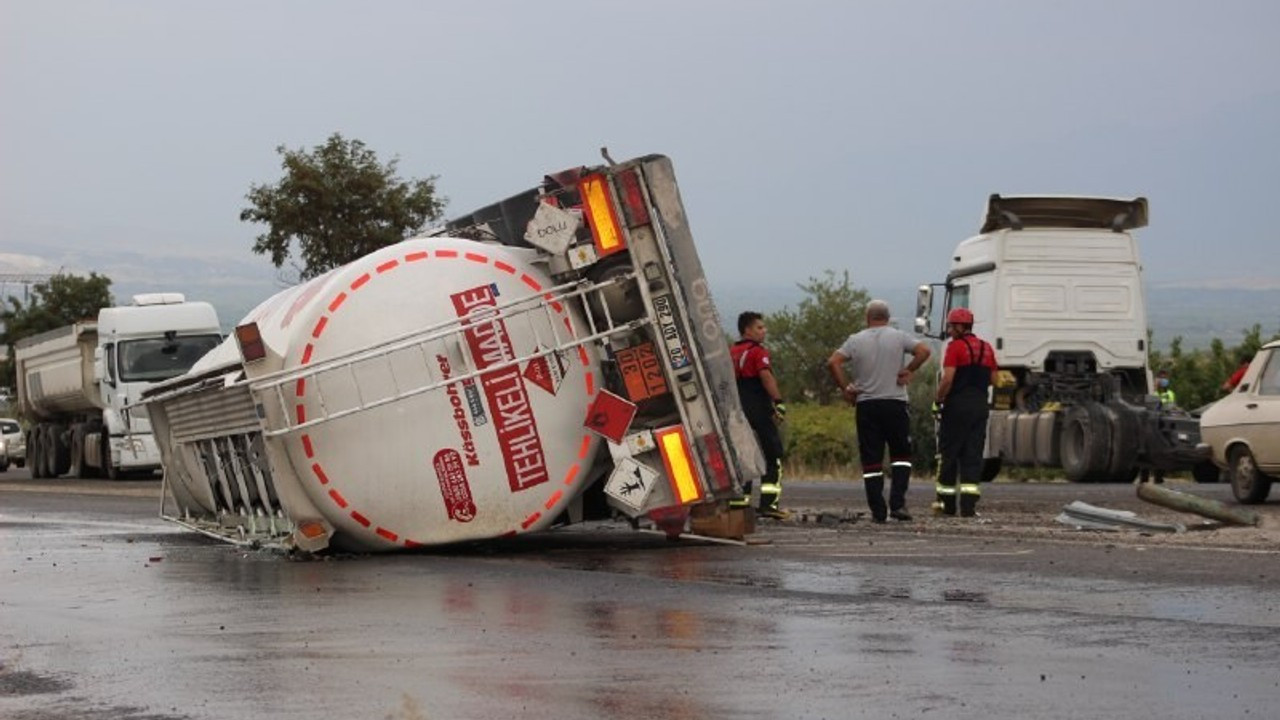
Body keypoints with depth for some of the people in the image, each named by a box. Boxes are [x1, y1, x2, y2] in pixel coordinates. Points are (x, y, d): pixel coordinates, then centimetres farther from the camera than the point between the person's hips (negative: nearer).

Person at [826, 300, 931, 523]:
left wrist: (845, 388, 1)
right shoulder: (898, 337, 2)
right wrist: (908, 371, 1)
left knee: (871, 460, 4)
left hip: (866, 404, 1)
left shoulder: (856, 340, 4)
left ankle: (878, 511, 1)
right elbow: (924, 351, -10)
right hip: (895, 402, -1)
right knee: (901, 454, 8)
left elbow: (833, 362, -6)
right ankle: (897, 504, -7)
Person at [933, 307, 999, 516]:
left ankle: (947, 503, 9)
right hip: (980, 405, 5)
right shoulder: (986, 348, 12)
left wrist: (938, 398, -2)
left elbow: (948, 378, -16)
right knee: (973, 455, 4)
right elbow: (993, 379, 15)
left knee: (949, 452, 5)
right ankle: (969, 504, -4)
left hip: (957, 405, -5)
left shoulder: (955, 346, -8)